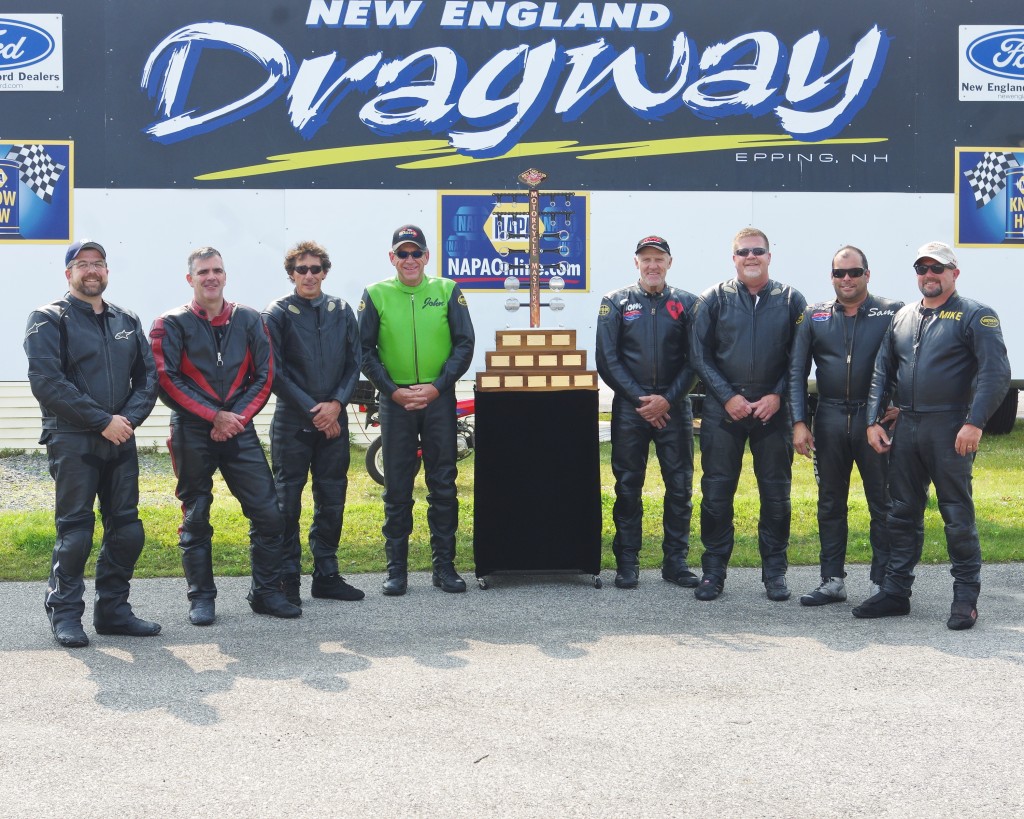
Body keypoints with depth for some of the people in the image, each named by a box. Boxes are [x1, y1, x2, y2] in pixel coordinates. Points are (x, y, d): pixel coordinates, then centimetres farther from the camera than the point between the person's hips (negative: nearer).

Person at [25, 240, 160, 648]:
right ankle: (65, 614, 9)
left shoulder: (127, 321, 15)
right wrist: (103, 420, -15)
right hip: (72, 442, -5)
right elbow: (46, 382, -12)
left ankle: (113, 610, 18)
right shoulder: (49, 319, -1)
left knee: (127, 530, 6)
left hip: (120, 441, 5)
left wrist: (129, 418, -7)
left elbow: (148, 377, 12)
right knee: (74, 532, -4)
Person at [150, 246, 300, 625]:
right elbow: (167, 381, -7)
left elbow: (264, 374, 7)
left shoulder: (248, 320, 8)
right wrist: (214, 416, -12)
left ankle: (266, 592, 11)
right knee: (195, 518, 5)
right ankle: (201, 597, 16)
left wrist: (238, 417, -7)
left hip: (238, 428, 2)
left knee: (268, 514, -2)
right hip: (191, 433, -2)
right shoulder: (171, 324, 1)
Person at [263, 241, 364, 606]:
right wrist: (312, 409, -10)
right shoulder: (278, 314, -2)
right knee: (287, 501, -1)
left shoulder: (342, 311, 9)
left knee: (332, 499, 8)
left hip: (333, 420, 4)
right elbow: (275, 372, -6)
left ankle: (326, 575, 18)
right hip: (292, 421, -4)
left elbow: (354, 363, 9)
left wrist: (336, 403, -6)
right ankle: (287, 579, 6)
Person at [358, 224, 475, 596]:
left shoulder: (447, 291, 4)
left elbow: (464, 344, 2)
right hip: (395, 400, 0)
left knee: (443, 486, 4)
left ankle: (444, 565, 12)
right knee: (397, 489, 4)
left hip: (439, 399, 1)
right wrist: (394, 391, -8)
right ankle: (396, 568, 12)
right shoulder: (376, 295, 3)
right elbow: (365, 351, 3)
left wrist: (436, 387, -9)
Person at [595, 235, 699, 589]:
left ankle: (675, 561, 12)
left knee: (680, 486, 2)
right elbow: (607, 360, 0)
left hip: (674, 407, 1)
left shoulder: (686, 303, 7)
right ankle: (627, 563, 10)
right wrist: (640, 399, -7)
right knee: (628, 486, 2)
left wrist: (668, 399, -8)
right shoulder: (616, 302, 4)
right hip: (629, 407, -1)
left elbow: (693, 360, 4)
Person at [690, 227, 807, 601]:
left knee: (776, 491, 5)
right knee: (716, 490, 2)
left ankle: (775, 570, 17)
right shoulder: (714, 298, 3)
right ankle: (714, 570, 12)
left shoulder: (790, 300, 5)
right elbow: (700, 355, 2)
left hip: (773, 409, 1)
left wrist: (777, 395, -8)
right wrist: (728, 396, -7)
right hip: (723, 407, 0)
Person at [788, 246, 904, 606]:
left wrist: (902, 404, -9)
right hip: (830, 418, 3)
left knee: (883, 503, 2)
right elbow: (797, 371, 7)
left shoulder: (892, 313, 0)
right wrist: (799, 423, 1)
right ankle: (832, 581, 18)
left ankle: (884, 583, 11)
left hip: (875, 418, -3)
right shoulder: (815, 316, 7)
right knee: (830, 503, 9)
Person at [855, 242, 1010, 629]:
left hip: (950, 430, -6)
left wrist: (974, 423, -18)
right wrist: (874, 420, 8)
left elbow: (996, 373, -10)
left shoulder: (975, 316, -2)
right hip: (905, 428, 6)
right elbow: (882, 372, 17)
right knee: (902, 514, 10)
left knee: (958, 516, -1)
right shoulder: (902, 318, 15)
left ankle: (965, 598, 9)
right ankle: (895, 592, 18)